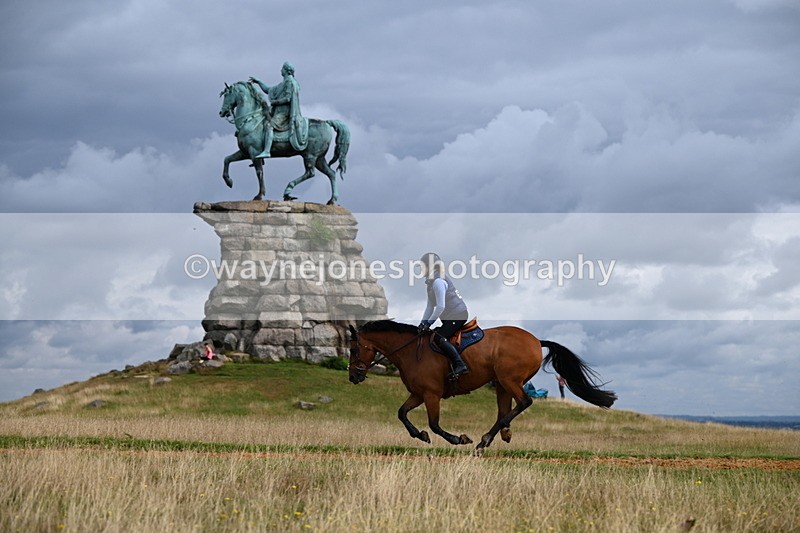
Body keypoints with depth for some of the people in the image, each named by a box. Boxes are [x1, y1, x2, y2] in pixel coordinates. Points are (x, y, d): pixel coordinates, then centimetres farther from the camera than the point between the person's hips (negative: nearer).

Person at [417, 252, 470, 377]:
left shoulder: (438, 282, -16)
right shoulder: (431, 282, 16)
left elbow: (440, 307, -22)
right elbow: (430, 307, 18)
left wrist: (428, 323, -16)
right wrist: (422, 323, 8)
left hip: (457, 315, -11)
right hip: (450, 317, 11)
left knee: (439, 338, -23)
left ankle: (460, 366, -30)